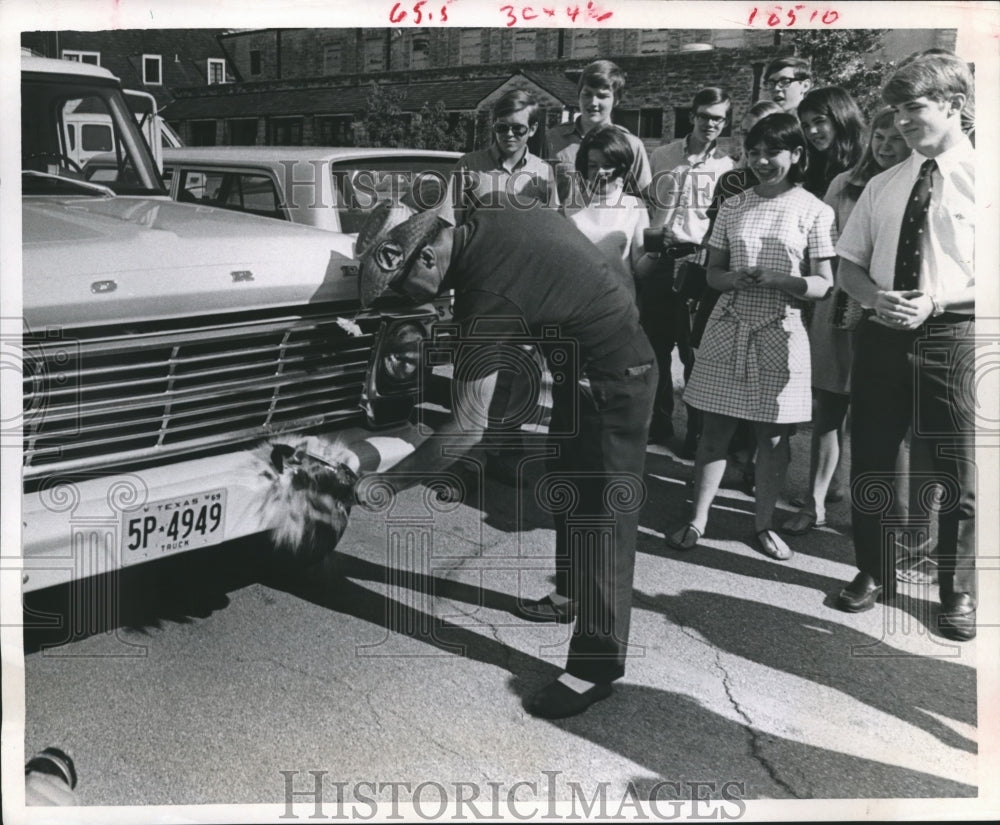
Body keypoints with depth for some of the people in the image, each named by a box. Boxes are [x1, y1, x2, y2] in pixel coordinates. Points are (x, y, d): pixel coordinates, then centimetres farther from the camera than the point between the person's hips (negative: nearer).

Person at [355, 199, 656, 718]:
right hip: (583, 366, 10)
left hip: (613, 380, -10)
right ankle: (571, 596, 39)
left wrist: (389, 484, -21)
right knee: (571, 487, 21)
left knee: (604, 513, -9)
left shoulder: (486, 294, -30)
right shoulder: (484, 225, -6)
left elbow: (468, 429, -28)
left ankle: (597, 664, -5)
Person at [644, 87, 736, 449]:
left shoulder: (727, 166, 3)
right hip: (658, 260, 2)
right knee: (655, 344, 7)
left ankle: (699, 427, 12)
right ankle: (659, 421, 20)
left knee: (695, 349, 1)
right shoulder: (661, 156, 8)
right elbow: (644, 204, 16)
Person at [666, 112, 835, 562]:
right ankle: (697, 520, 14)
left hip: (781, 334, -2)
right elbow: (713, 272, 10)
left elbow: (823, 284, -3)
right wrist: (735, 278, -13)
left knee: (773, 435, 7)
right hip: (728, 330, 2)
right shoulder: (732, 208, 7)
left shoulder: (814, 212, -2)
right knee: (714, 429, 4)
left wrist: (777, 279, -21)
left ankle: (763, 523, 22)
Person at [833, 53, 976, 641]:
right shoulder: (882, 186, 10)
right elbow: (849, 266, 13)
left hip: (953, 334, -4)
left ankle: (958, 593, 21)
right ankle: (873, 574, 30)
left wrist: (935, 301, -18)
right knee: (870, 462, 11)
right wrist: (876, 296, -8)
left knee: (959, 472, 3)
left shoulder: (978, 177, -3)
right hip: (883, 334, 4)